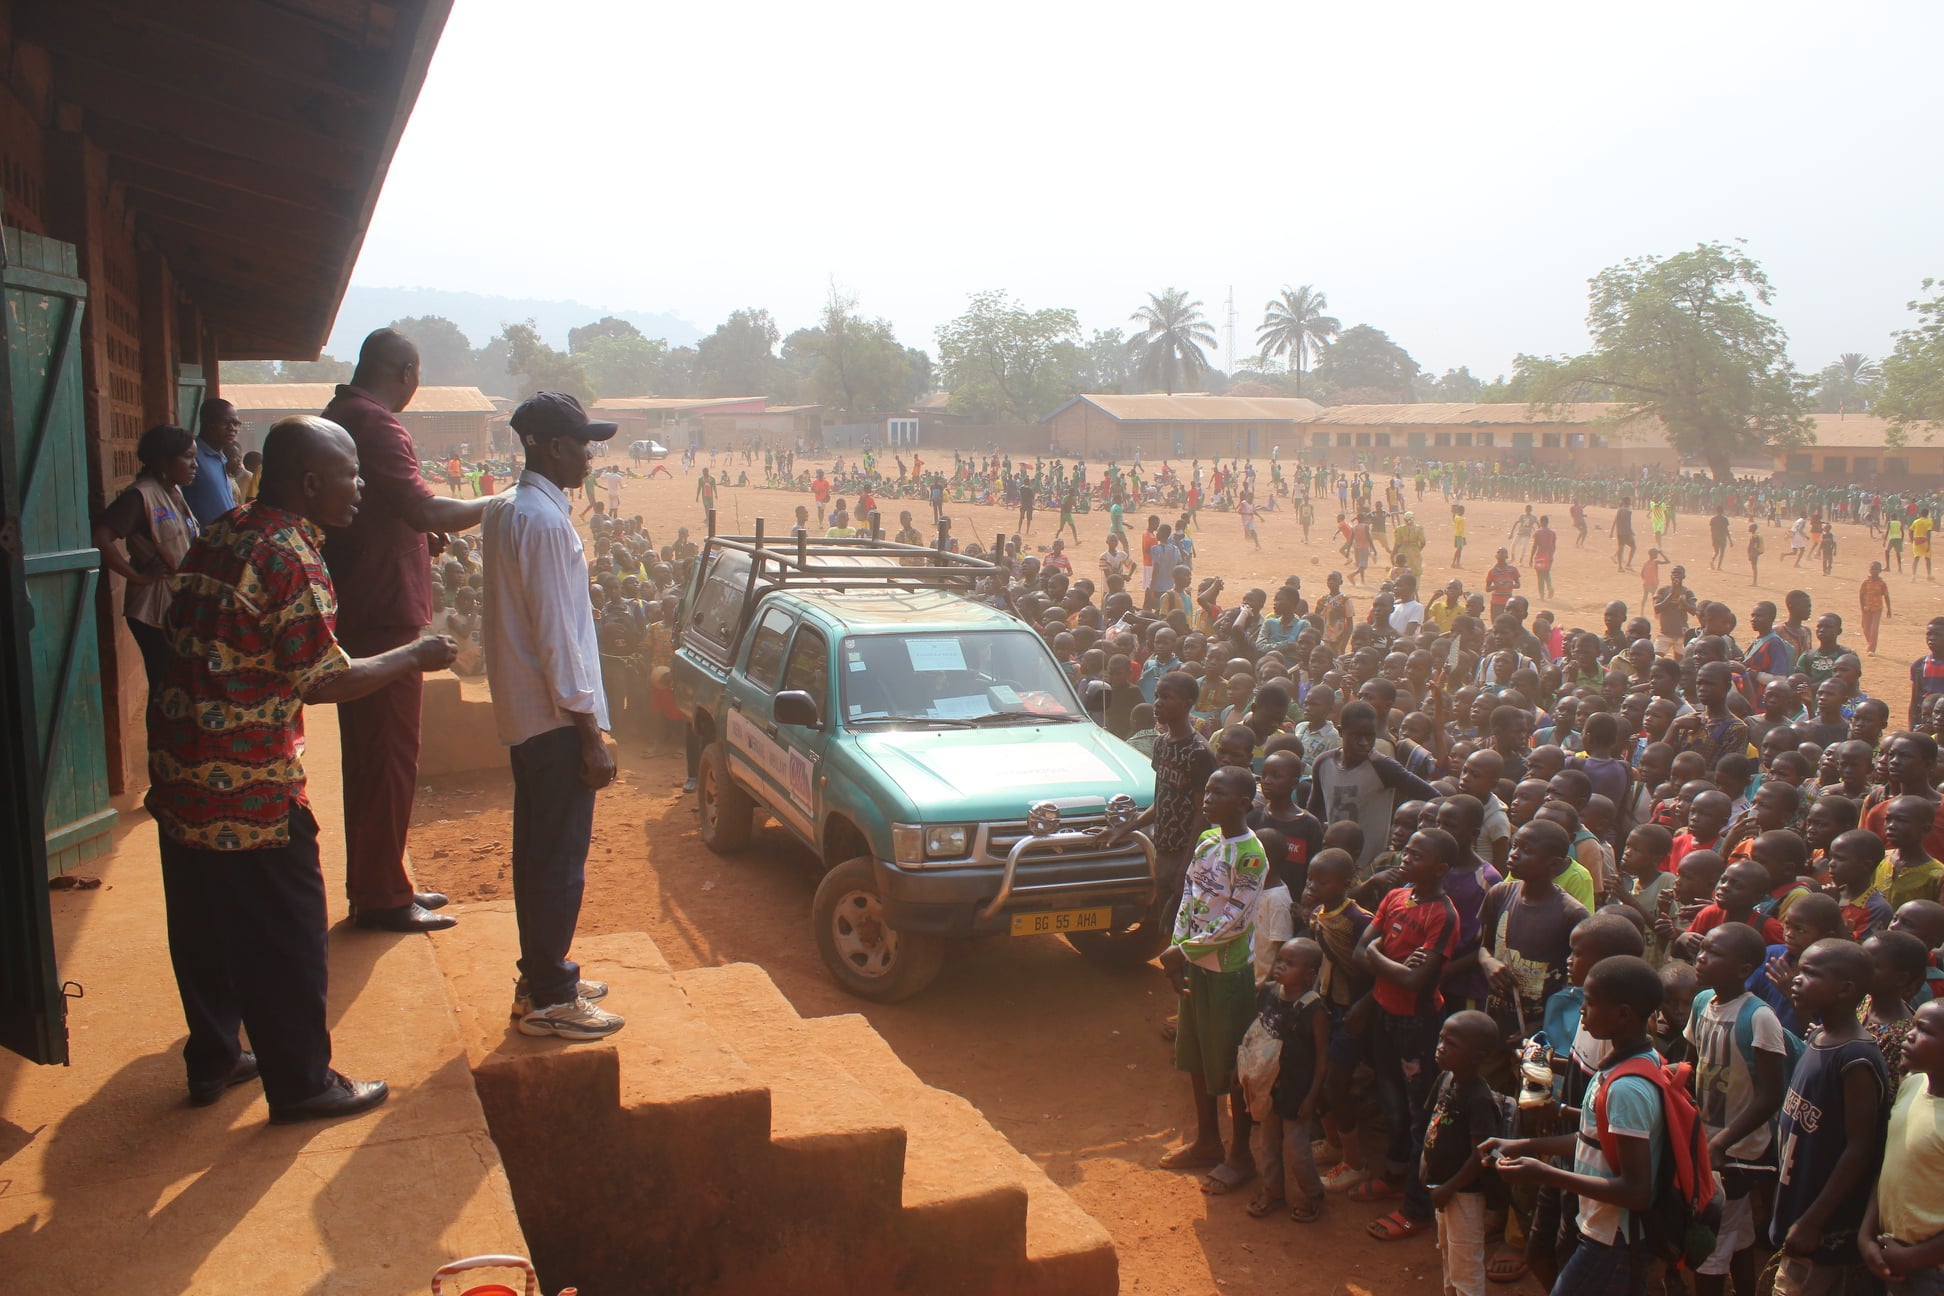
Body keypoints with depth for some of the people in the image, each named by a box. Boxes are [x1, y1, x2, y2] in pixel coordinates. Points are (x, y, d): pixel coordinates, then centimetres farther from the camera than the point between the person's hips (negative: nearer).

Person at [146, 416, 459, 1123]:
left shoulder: (220, 535, 9)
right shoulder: (290, 558, -18)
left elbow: (179, 632, 17)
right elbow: (325, 682, -17)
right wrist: (414, 656, -6)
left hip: (179, 766, 9)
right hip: (250, 782, -9)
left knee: (204, 925, 19)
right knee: (285, 935, 4)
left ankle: (212, 1059, 34)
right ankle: (301, 1083, 15)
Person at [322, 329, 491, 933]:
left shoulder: (338, 419, 16)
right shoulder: (376, 425, -17)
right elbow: (424, 510, -27)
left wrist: (425, 537, 26)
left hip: (358, 615, 11)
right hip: (384, 617, -10)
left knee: (373, 753, 17)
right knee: (388, 757, -3)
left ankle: (379, 883, 27)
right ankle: (381, 897, 5)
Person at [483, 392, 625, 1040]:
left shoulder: (505, 510, 11)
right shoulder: (546, 521, -19)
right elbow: (557, 635, -21)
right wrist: (591, 735, -18)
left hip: (523, 712, 10)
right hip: (556, 718, -10)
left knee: (539, 851, 17)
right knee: (561, 859, -1)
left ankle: (542, 976, 29)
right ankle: (549, 999, 9)